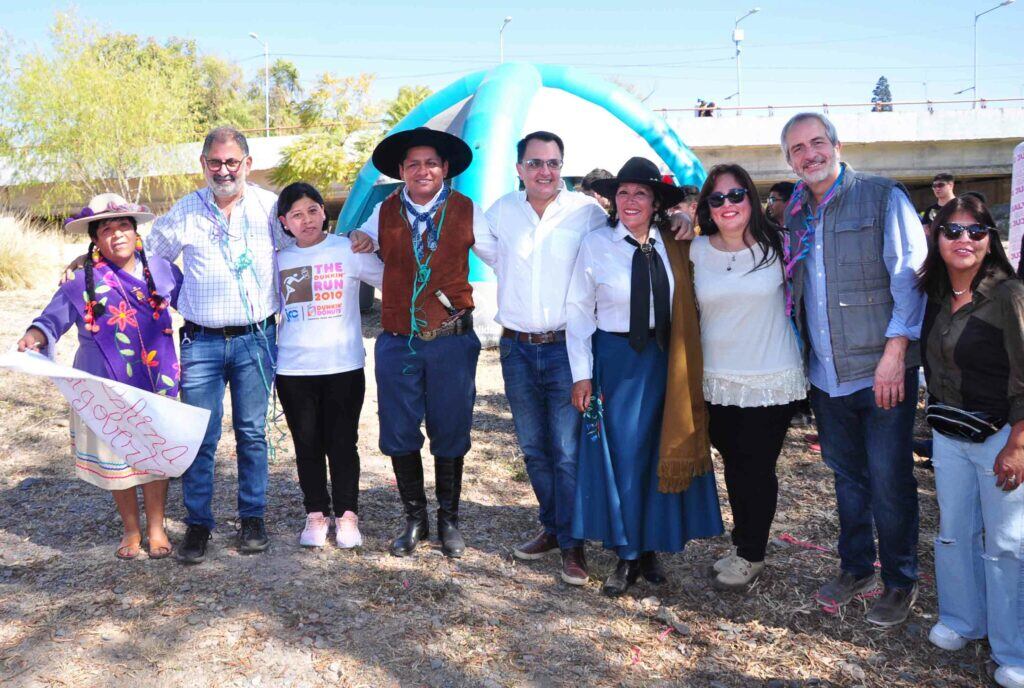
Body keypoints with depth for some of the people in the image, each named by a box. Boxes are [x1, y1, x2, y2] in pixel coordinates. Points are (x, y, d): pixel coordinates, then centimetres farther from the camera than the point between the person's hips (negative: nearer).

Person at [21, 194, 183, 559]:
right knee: (115, 459, 10)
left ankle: (156, 529, 27)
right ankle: (131, 530, 30)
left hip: (156, 382, 1)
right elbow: (52, 318, 2)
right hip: (106, 388, -1)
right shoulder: (82, 280, -4)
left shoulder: (160, 269, 2)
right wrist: (36, 336, -17)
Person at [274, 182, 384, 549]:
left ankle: (347, 515, 18)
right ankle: (316, 514, 22)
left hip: (343, 366, -2)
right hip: (293, 369, 3)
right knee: (307, 445, 9)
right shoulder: (278, 260, 9)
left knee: (342, 443, 4)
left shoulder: (348, 250, -1)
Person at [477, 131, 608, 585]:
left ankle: (572, 543, 12)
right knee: (533, 449, 14)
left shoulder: (587, 212, -7)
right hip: (516, 348, 4)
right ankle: (552, 527, 31)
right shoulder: (502, 211, 5)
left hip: (566, 347, -4)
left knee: (568, 452, -2)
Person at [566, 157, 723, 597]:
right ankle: (626, 556, 16)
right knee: (620, 456, 1)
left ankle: (651, 548, 26)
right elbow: (579, 312, -4)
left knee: (661, 454, 9)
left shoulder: (672, 246, 4)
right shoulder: (596, 245, -5)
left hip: (664, 359, 3)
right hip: (615, 358, -3)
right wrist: (581, 374, -7)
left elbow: (686, 307, 7)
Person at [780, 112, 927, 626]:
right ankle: (856, 569, 31)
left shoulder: (884, 197, -5)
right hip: (826, 373, 5)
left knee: (889, 480, 1)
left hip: (882, 370, -5)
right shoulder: (795, 213, 11)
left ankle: (900, 582, 19)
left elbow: (909, 275, -10)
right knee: (847, 474, 16)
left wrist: (895, 352, -16)